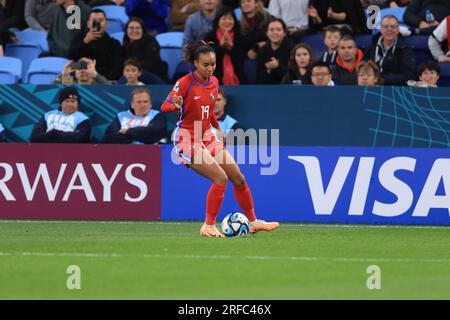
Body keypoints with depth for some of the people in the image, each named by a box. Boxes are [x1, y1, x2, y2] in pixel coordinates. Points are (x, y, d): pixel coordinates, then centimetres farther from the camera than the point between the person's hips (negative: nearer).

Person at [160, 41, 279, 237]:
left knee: (238, 178, 5)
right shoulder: (185, 83, -14)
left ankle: (253, 222, 20)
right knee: (220, 178, -21)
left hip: (208, 137, 7)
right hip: (188, 139, -7)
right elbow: (164, 106, -18)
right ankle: (208, 226, -12)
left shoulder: (214, 82, 6)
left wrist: (217, 129, 16)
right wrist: (175, 105, -38)